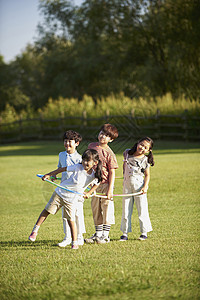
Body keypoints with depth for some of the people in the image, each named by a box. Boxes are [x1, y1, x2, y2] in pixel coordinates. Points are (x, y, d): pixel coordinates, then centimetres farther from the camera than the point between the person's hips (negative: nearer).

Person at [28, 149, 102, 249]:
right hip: (60, 192, 0)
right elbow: (63, 169, -5)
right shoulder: (78, 167, -15)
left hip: (72, 199, 0)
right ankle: (35, 230, 20)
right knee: (47, 211, 5)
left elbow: (97, 184, 13)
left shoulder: (94, 175, -9)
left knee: (71, 220, -4)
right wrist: (49, 175, -2)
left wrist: (89, 193, 7)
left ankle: (75, 242, 7)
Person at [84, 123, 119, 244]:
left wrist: (110, 189, -18)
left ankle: (105, 235, 4)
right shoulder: (92, 146, 6)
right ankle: (98, 234, 21)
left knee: (107, 209, -2)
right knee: (96, 209, 11)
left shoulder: (109, 153, -13)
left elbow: (112, 172, -12)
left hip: (106, 184, -6)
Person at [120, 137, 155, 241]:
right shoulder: (127, 153, 3)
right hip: (127, 185, 4)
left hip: (139, 185, -4)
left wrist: (145, 186, -15)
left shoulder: (145, 160, -7)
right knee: (126, 210, 6)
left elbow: (147, 175, -3)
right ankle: (125, 233, 11)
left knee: (142, 209, 0)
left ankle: (144, 232, 9)